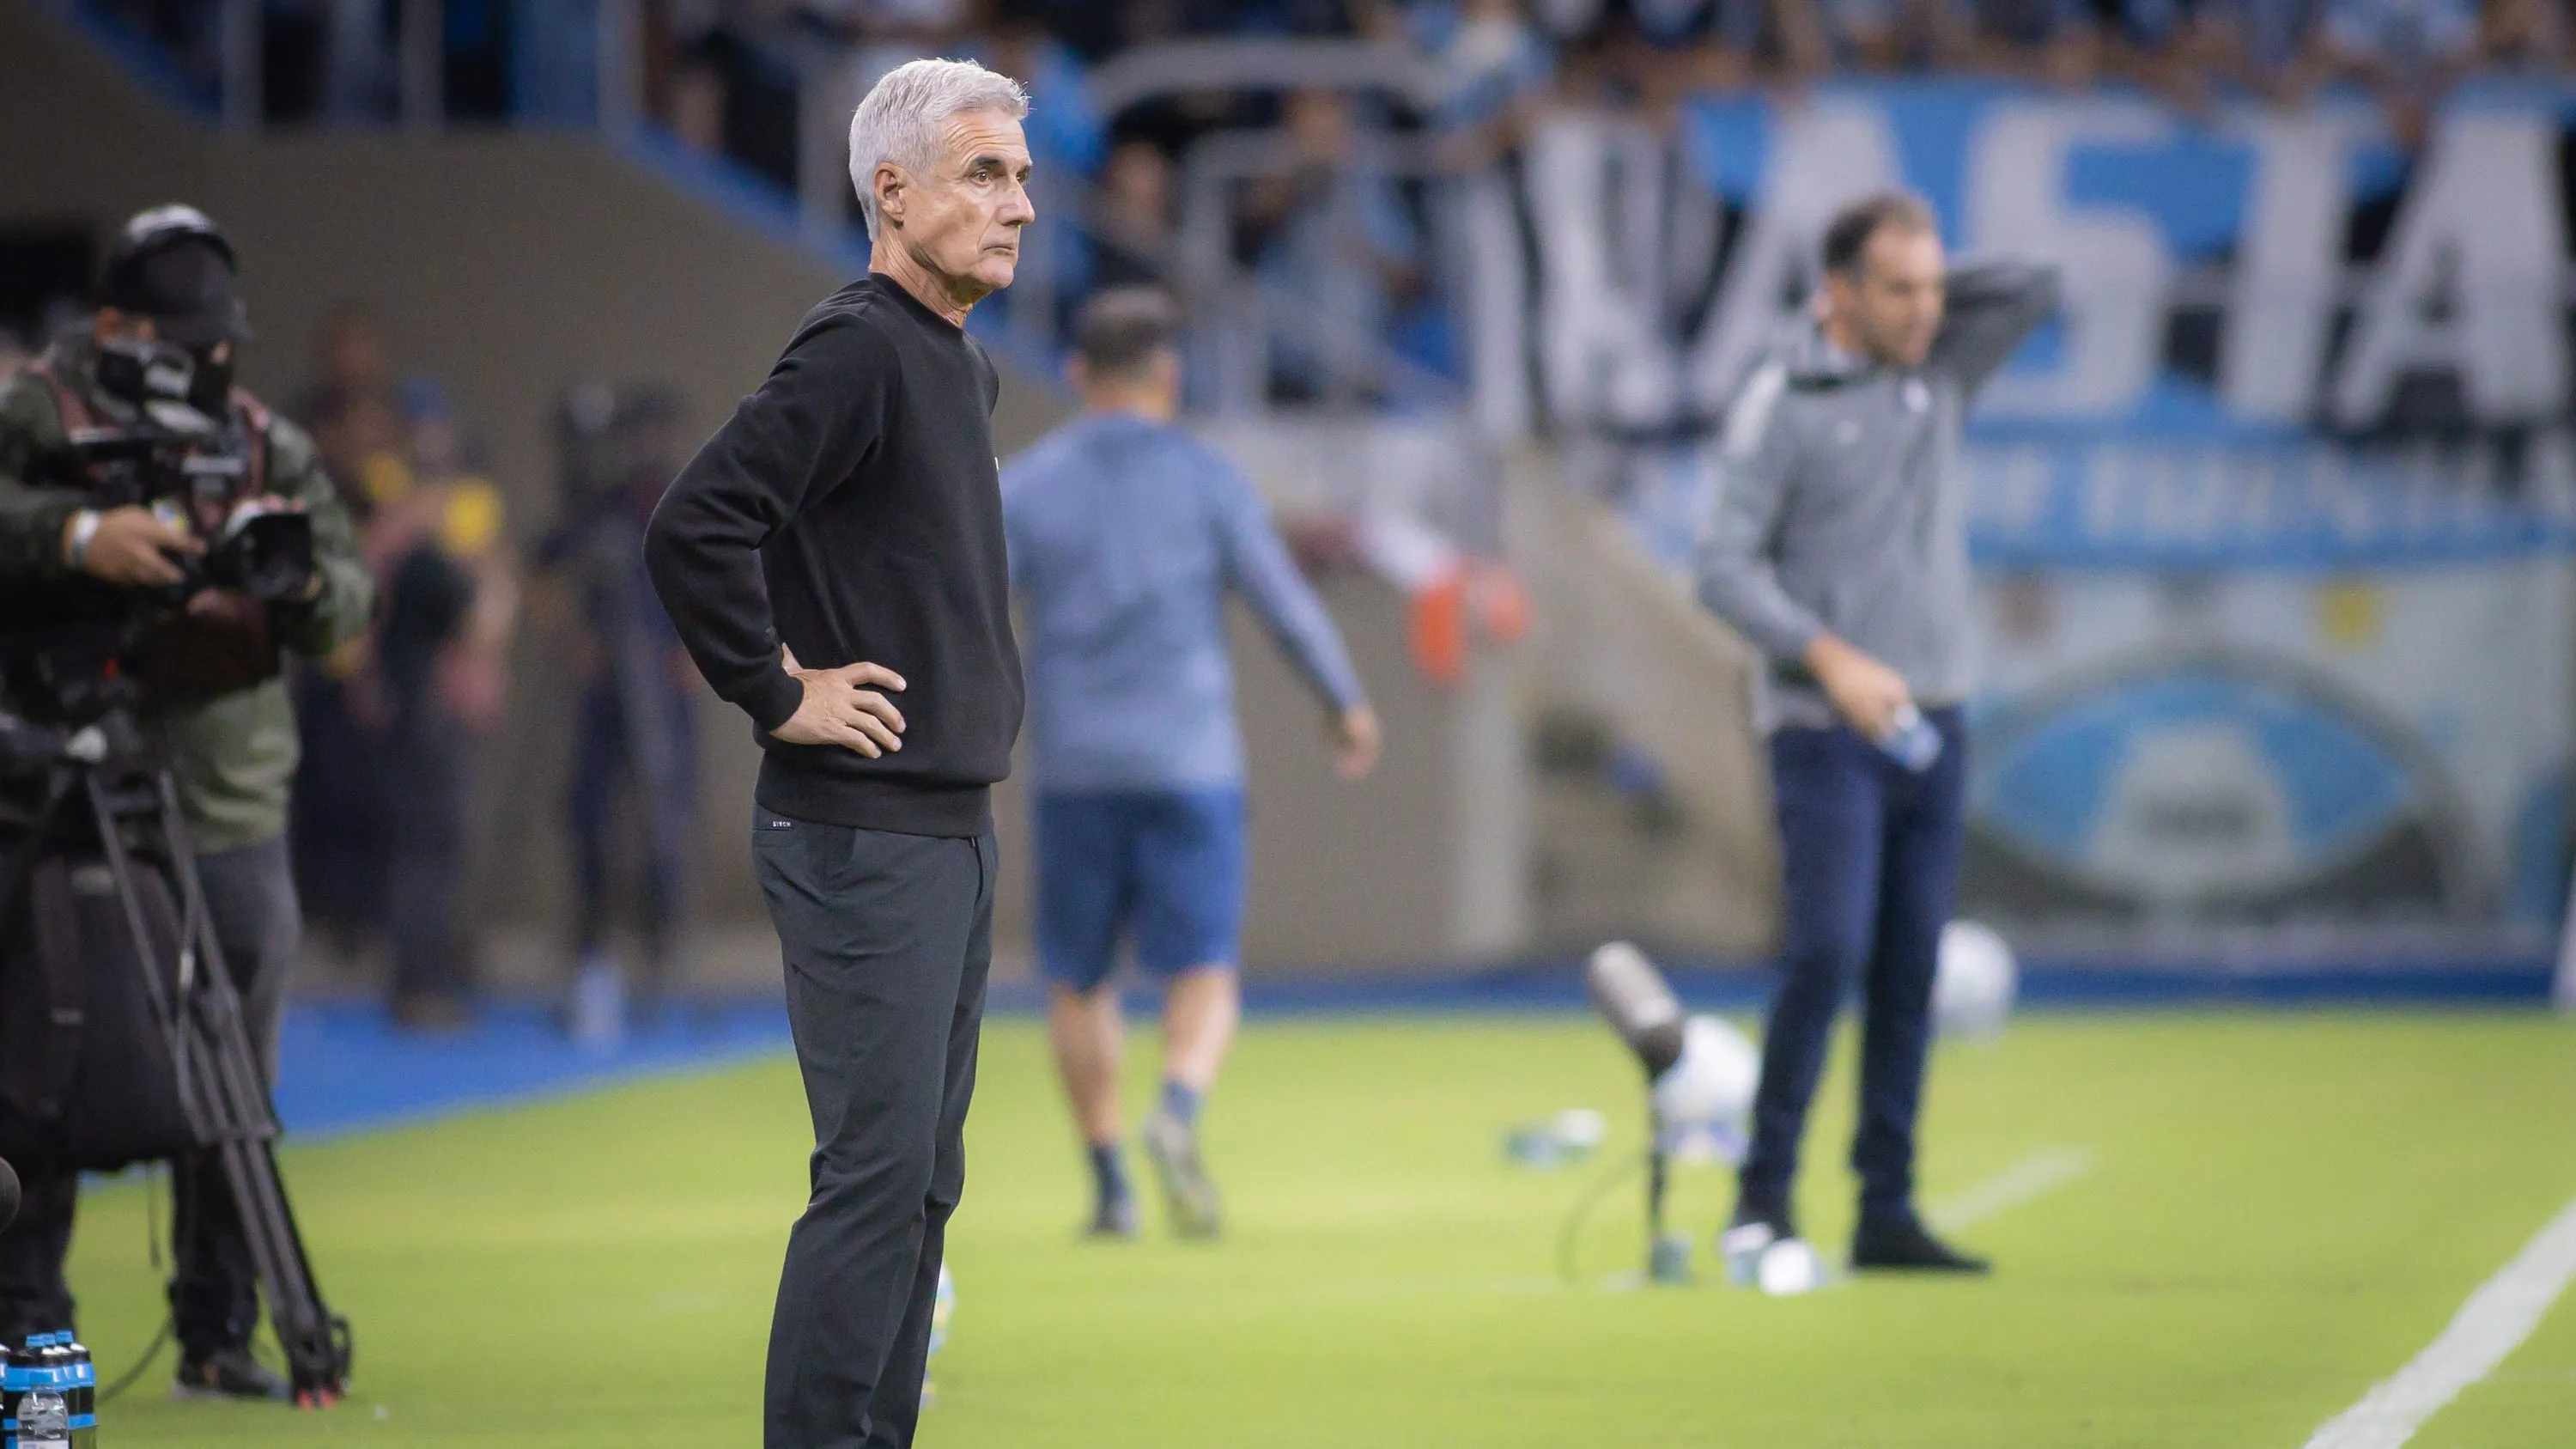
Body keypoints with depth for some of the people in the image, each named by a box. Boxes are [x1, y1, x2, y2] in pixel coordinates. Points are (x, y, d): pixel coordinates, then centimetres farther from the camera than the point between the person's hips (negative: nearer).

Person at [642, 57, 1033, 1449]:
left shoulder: (960, 366, 14)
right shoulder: (856, 351, -15)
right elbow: (691, 530, -26)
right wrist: (779, 696, -17)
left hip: (952, 824, 9)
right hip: (861, 833, -9)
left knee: (923, 1176, 11)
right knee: (878, 1175, -9)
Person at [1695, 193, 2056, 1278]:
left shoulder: (1940, 373, 11)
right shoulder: (1783, 402, -7)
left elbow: (2038, 289, 15)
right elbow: (1726, 568, -10)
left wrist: (1938, 293, 4)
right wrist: (1832, 658, -20)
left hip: (1932, 730, 6)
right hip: (1828, 735, -6)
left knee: (1910, 973, 5)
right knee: (1828, 952, -15)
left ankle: (1887, 1212, 8)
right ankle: (1763, 1197, -5)